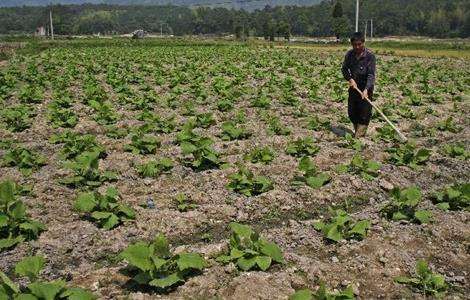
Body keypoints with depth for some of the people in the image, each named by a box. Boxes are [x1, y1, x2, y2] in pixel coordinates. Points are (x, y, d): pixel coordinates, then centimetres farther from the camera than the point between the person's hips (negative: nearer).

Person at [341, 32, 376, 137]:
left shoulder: (370, 56, -15)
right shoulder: (349, 54, -1)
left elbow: (371, 75, -19)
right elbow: (344, 69, 8)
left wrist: (366, 89, -31)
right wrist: (350, 79, -10)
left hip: (365, 89, -5)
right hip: (353, 87, 5)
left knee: (364, 114, -2)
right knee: (351, 113, 13)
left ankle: (359, 136, 9)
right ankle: (357, 131, 34)